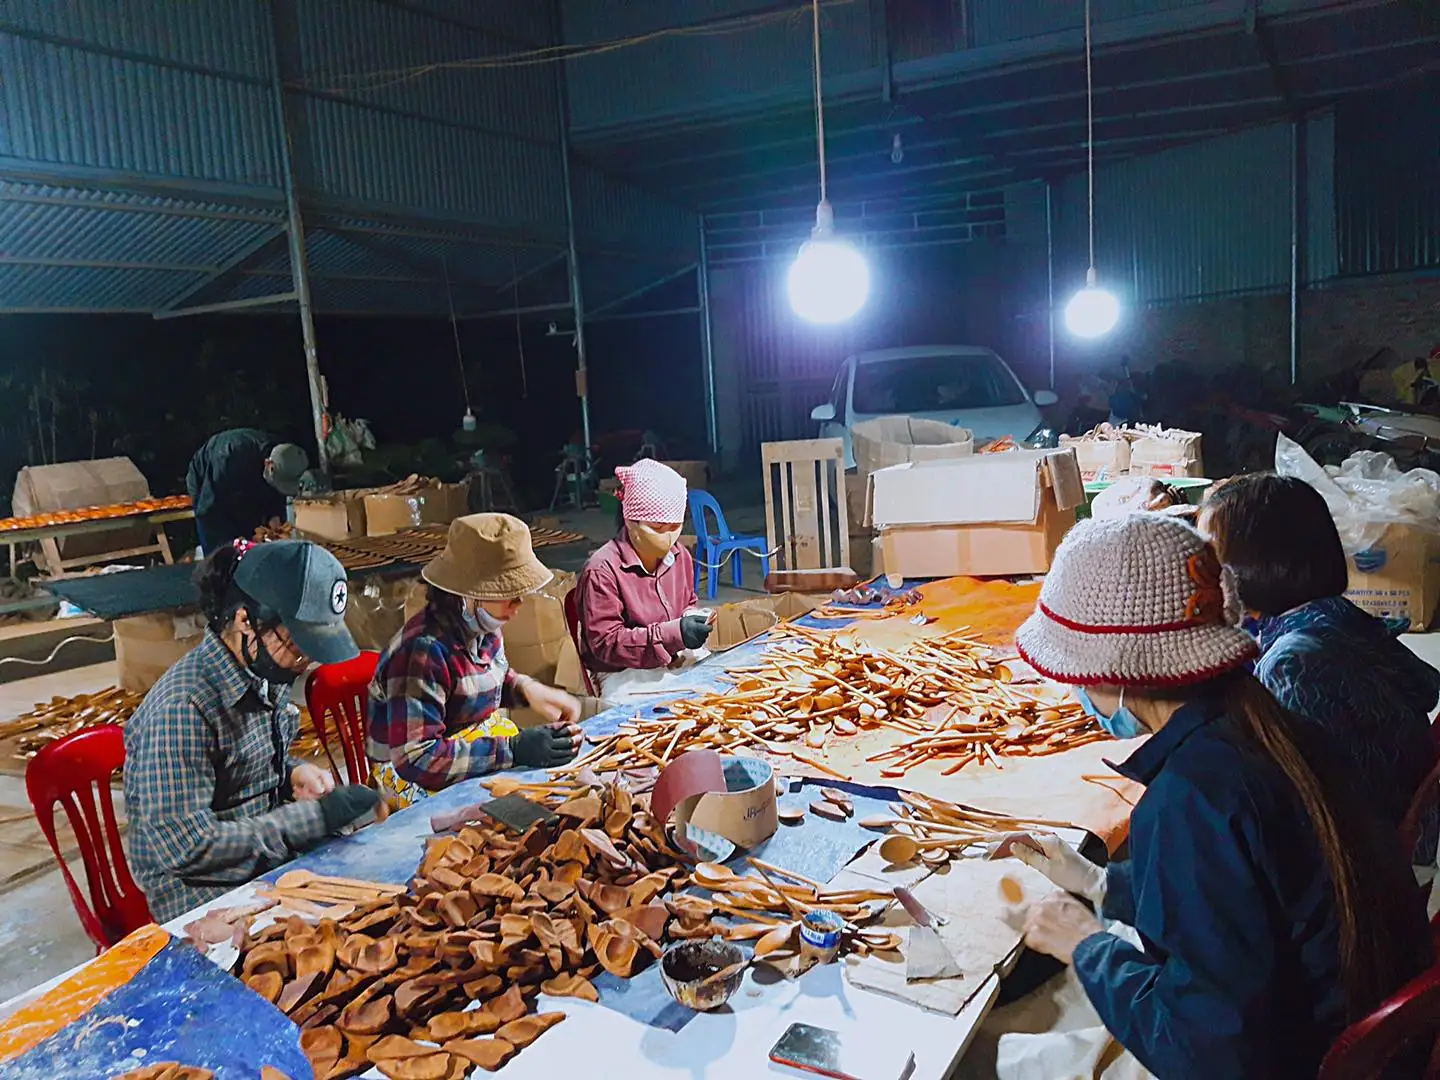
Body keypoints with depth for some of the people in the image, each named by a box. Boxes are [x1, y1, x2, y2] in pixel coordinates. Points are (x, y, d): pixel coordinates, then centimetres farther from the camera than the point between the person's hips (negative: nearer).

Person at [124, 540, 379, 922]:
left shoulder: (264, 674, -1)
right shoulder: (180, 709, -24)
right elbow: (187, 845, -25)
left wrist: (294, 772, -4)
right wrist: (315, 816, -23)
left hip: (274, 866, 8)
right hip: (210, 900, -8)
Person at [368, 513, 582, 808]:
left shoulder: (482, 627, 0)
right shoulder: (423, 651, -26)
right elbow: (414, 760, -29)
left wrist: (526, 688, 0)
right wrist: (513, 751, -32)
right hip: (421, 785, -8)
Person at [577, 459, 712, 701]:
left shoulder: (679, 556, 6)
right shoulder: (602, 570, -17)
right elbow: (605, 642, -18)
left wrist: (693, 617, -4)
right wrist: (674, 633, -26)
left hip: (678, 661, 8)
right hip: (624, 674, -7)